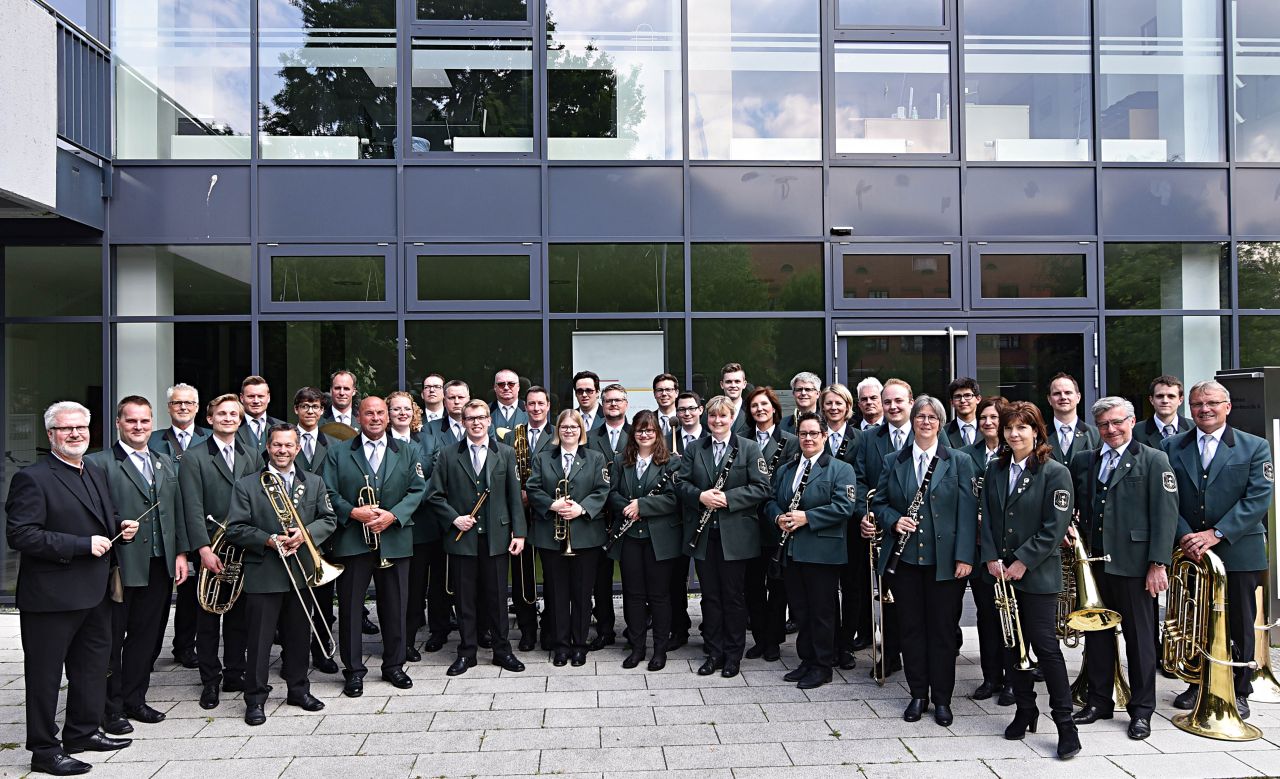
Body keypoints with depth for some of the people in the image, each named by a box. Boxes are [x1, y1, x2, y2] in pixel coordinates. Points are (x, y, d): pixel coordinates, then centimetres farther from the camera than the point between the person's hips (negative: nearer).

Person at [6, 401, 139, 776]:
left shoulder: (96, 474, 12)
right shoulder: (32, 478, -14)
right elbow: (20, 534, -22)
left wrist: (120, 526, 2)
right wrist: (83, 544, -24)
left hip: (94, 592, 8)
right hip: (51, 597, -8)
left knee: (92, 666, 19)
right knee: (45, 673, 5)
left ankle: (83, 732, 35)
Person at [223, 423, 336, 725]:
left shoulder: (314, 483, 10)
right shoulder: (246, 485, 0)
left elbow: (328, 520, 6)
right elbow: (235, 529, -4)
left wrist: (305, 534, -12)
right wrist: (268, 540, -17)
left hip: (302, 572, 3)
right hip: (263, 574, -3)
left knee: (299, 635, 13)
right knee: (260, 639, 1)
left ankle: (298, 689, 27)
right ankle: (256, 699, 12)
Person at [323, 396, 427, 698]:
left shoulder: (408, 453, 9)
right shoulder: (338, 454, 6)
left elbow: (417, 490, 1)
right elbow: (330, 493, 0)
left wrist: (392, 516, -13)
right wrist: (354, 512, -16)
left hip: (394, 541, 1)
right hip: (352, 543, -1)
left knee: (394, 607, 9)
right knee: (350, 607, 4)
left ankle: (394, 665, 23)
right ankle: (354, 670, 16)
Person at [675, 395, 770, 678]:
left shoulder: (749, 448, -1)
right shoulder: (694, 449, 10)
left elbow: (761, 487, -7)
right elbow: (681, 482, 7)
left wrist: (728, 498, -17)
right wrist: (700, 496, -13)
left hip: (735, 535, -3)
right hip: (703, 534, 3)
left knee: (734, 596, 5)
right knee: (710, 595, 10)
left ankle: (733, 655, 18)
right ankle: (714, 653, 21)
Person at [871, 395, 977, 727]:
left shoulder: (960, 462, 2)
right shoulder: (893, 461, 8)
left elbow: (967, 513, -3)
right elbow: (879, 503, 11)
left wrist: (964, 557, -10)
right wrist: (895, 521, -10)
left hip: (945, 560, -2)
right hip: (905, 559, 2)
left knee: (942, 629, 5)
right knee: (911, 627, 9)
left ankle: (942, 699, 19)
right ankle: (918, 695, 22)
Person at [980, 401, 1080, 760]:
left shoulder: (1055, 472, -9)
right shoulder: (995, 470, 8)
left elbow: (1054, 528, -13)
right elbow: (987, 517, 9)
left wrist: (1023, 562, -15)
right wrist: (991, 558, -2)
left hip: (1038, 575, -5)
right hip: (1001, 571, 5)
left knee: (1045, 645, -4)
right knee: (1013, 644, 11)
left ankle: (1065, 723, 6)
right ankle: (1025, 710, 24)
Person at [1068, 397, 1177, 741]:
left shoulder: (1154, 460, -2)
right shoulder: (1082, 461, 11)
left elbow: (1166, 514, -8)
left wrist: (1158, 563, -13)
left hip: (1133, 564, -4)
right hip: (1093, 561, 4)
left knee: (1140, 637, 6)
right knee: (1096, 634, 12)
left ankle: (1141, 709, 18)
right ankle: (1099, 701, 25)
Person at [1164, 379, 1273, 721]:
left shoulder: (1255, 447, 0)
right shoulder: (1172, 447, 6)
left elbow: (1258, 499, -9)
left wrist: (1216, 534, -17)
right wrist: (1185, 535, -13)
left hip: (1238, 552, -2)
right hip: (1188, 553, 2)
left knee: (1239, 625, 7)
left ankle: (1238, 692, 22)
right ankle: (1199, 684, 26)